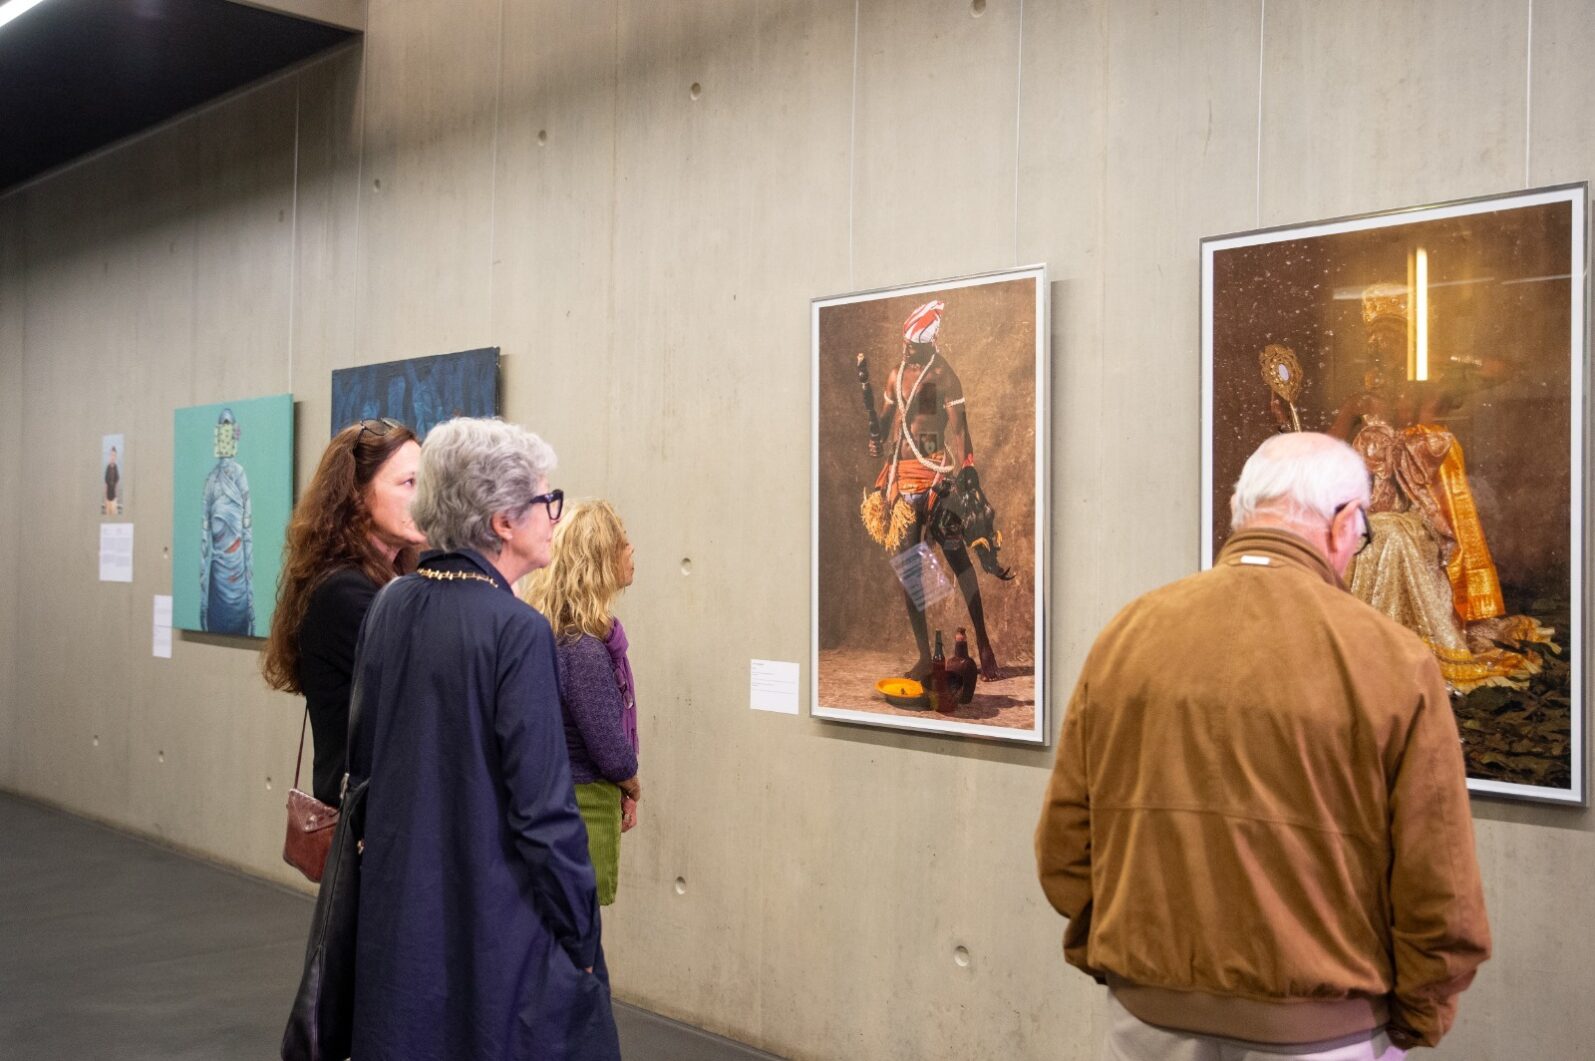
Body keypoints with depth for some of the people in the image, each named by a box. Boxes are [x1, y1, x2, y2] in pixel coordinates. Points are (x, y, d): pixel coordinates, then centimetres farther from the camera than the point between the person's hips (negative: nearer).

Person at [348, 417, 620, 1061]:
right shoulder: (516, 629, -19)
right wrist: (582, 936, -9)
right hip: (497, 922, -7)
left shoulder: (390, 606, 2)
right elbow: (543, 808, -19)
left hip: (396, 914, 7)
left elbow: (361, 757, 12)